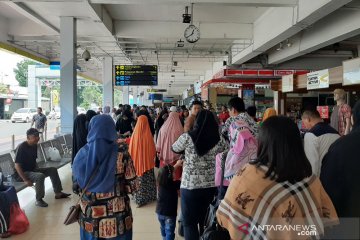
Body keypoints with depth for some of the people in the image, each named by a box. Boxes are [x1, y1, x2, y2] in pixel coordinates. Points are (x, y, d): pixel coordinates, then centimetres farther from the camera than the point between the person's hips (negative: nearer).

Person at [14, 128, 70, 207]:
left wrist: (38, 169, 4)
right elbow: (17, 166, -24)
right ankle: (38, 200, -18)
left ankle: (58, 193, 7)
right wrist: (25, 180, -27)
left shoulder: (34, 145, 4)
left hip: (33, 170, 9)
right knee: (40, 176, -34)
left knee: (53, 170, 2)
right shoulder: (22, 147, -21)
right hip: (24, 173, -9)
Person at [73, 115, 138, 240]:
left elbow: (76, 185, 1)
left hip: (90, 215, 2)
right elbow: (132, 186, -10)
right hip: (118, 217, -1)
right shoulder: (121, 153, -16)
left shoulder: (83, 154, -10)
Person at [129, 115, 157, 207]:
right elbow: (152, 149, -8)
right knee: (148, 179, 13)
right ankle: (149, 196, 23)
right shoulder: (148, 134, -16)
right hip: (147, 160, -2)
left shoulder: (135, 134, -10)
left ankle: (139, 198, 21)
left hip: (137, 160, 2)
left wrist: (133, 158, 13)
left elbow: (131, 148, -1)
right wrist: (153, 157, 11)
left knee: (139, 179, 14)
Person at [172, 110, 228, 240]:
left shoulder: (187, 137, -11)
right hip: (211, 185, 3)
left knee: (189, 222, 11)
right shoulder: (219, 139, -4)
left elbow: (174, 148, 7)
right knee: (206, 221, 21)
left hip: (190, 185, -3)